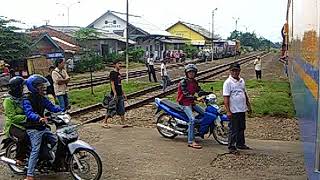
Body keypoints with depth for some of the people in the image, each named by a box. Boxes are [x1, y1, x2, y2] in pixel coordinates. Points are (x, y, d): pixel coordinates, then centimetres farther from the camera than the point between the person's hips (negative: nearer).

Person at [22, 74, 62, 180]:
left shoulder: (42, 98, 7)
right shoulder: (27, 100, -17)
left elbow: (51, 107, 7)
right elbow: (29, 113, -32)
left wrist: (62, 110, -9)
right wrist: (39, 118, -50)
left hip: (43, 127, 8)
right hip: (33, 129, -8)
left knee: (55, 142, 11)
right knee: (35, 150, -15)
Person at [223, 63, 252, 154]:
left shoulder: (242, 81, 10)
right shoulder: (228, 82, -12)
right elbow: (226, 97, -16)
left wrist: (248, 105, 20)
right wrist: (228, 111, -21)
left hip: (242, 109, 7)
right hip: (234, 111, -7)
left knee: (242, 128, 17)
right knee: (233, 130, -1)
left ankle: (240, 144, 30)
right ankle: (231, 146, 8)